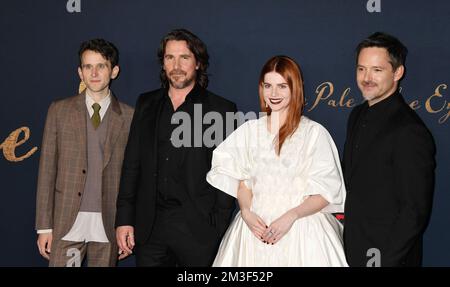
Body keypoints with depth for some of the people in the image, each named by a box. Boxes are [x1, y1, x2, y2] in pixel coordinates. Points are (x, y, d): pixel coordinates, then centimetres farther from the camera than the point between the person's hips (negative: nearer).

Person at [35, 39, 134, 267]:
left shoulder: (129, 117, 3)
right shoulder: (59, 111, 4)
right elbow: (47, 170, 3)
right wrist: (44, 226, -1)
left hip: (109, 224, 0)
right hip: (67, 222, 0)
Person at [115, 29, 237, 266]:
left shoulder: (221, 110, -2)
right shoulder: (146, 104, 10)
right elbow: (131, 165, 10)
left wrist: (220, 230, -9)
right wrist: (124, 219, 4)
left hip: (198, 229, -3)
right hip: (149, 227, 3)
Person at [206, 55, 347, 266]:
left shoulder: (314, 132, -4)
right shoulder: (249, 130, 6)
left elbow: (326, 193, -5)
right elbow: (243, 182, 9)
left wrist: (291, 216, -18)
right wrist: (246, 212, -9)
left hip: (301, 230, -2)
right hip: (255, 227, 3)